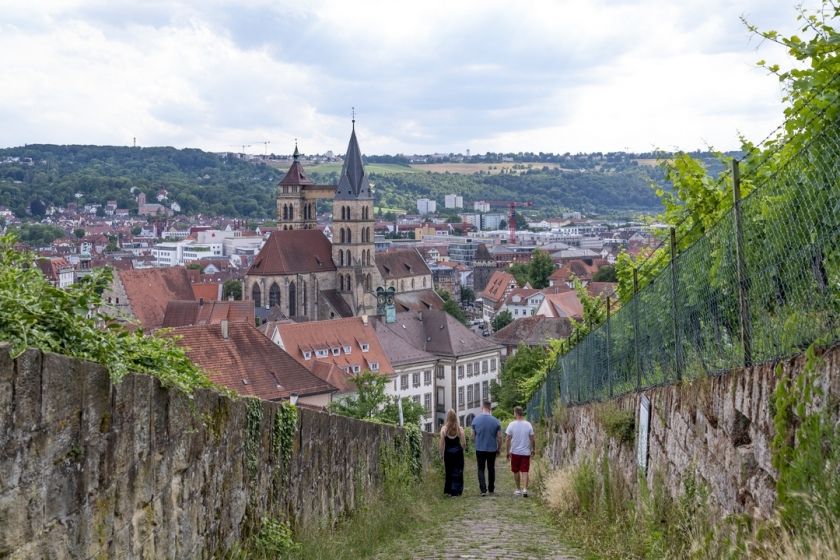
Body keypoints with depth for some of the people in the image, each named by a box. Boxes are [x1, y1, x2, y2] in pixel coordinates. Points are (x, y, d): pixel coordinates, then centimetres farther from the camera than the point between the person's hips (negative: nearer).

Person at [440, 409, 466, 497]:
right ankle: (455, 491, 6)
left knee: (449, 472, 13)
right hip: (458, 452, 0)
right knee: (457, 472, 7)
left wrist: (441, 455, 5)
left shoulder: (443, 429, -7)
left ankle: (448, 490, 18)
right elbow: (464, 443, -5)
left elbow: (442, 444, -5)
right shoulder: (460, 429, -6)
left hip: (448, 452, 1)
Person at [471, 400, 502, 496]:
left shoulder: (476, 419, -7)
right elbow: (499, 437, -5)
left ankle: (483, 489, -9)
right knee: (491, 469, 15)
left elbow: (473, 434, 5)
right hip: (492, 449, 1)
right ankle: (491, 489, 23)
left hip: (480, 449, 0)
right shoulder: (496, 421, -9)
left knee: (481, 469, 6)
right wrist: (499, 448, 9)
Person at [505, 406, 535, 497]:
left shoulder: (512, 424, -8)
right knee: (525, 472, 2)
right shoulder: (528, 424, -5)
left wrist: (508, 452, 0)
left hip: (515, 452, -1)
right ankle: (524, 489, -12)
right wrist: (533, 449, 12)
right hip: (526, 452, 1)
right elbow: (532, 439, -2)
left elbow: (508, 440, -7)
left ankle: (518, 489, 21)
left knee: (516, 471, 14)